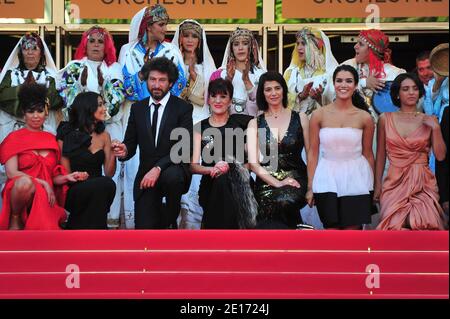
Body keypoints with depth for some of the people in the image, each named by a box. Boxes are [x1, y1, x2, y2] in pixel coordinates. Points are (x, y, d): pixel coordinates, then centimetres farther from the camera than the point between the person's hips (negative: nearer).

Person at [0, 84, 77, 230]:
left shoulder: (51, 139, 14)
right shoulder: (14, 138, 3)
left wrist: (66, 177, -8)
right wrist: (42, 183, -15)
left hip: (46, 198, 2)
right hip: (22, 193, -2)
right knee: (25, 182, -40)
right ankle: (15, 219, -12)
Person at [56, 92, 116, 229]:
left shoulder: (104, 136, 12)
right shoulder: (69, 135, 2)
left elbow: (109, 173, 8)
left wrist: (113, 155, -10)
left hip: (98, 190, 4)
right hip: (73, 191, -4)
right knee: (106, 183, -32)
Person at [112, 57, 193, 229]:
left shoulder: (183, 108, -3)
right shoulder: (137, 108, 8)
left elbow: (184, 147, -14)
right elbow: (131, 143, 8)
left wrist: (158, 168, -27)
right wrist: (124, 151, -18)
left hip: (174, 169, -2)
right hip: (146, 175, 3)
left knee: (171, 176, -39)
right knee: (144, 228, -10)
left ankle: (170, 221, -10)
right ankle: (158, 216, 27)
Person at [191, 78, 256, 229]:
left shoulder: (240, 121, 9)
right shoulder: (200, 127, 12)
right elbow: (193, 166, 4)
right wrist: (212, 169, -13)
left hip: (238, 181, 0)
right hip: (211, 185, 0)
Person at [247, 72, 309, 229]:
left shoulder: (300, 118, 11)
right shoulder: (255, 123, 11)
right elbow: (253, 163, 2)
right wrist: (277, 183, -11)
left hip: (296, 179, -1)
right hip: (267, 181, 1)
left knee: (284, 202, -34)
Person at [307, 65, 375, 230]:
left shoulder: (365, 117, 0)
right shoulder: (319, 114, 0)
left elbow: (368, 154, 8)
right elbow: (313, 152, 2)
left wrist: (372, 186, 10)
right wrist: (310, 186, 0)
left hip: (355, 180, 0)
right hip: (327, 180, 0)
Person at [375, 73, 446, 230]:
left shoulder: (429, 121, 5)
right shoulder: (386, 119, 5)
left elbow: (440, 156, 0)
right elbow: (381, 155, 9)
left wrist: (436, 128, -9)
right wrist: (378, 185, 6)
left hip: (423, 183, 0)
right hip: (395, 182, 0)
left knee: (423, 225, -18)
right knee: (397, 226, -15)